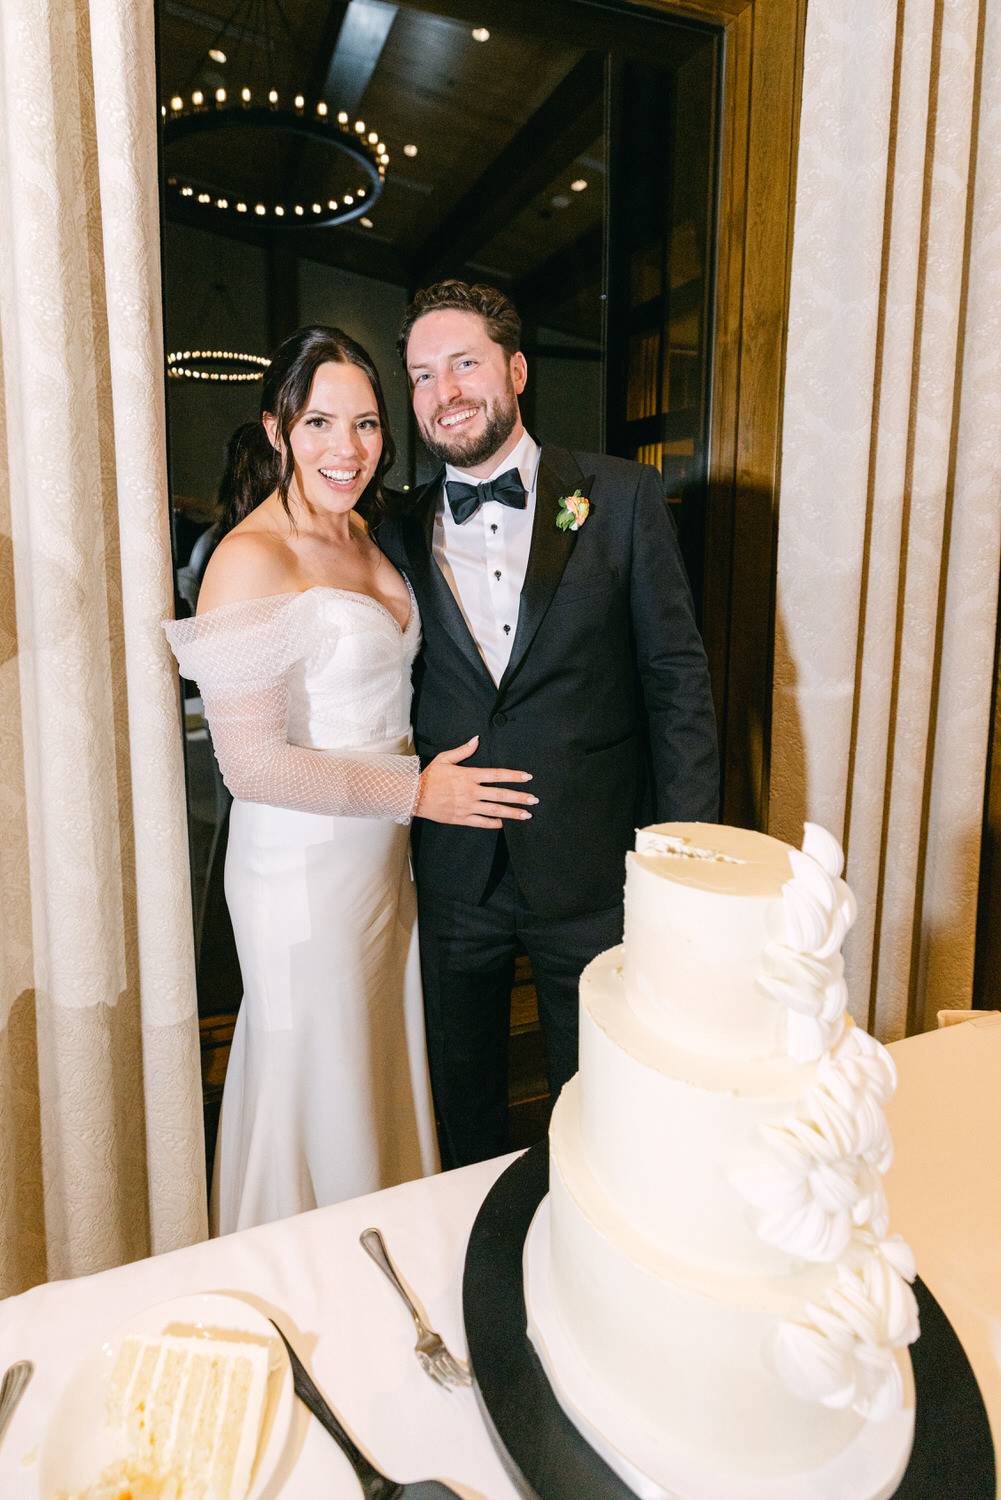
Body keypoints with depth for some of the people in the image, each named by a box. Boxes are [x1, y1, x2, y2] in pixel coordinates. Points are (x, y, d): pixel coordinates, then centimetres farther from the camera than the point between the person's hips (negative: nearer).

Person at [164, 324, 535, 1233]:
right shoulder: (252, 558, -17)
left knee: (384, 1079, 21)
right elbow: (253, 764, -21)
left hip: (384, 853, 8)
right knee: (320, 1099, 11)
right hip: (303, 864, -8)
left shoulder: (363, 537, 8)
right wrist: (418, 791, -16)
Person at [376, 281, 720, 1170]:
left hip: (593, 871, -2)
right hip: (454, 878, 2)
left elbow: (678, 679, -4)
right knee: (463, 1109, 21)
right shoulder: (401, 535, 4)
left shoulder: (623, 498, -2)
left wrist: (685, 855, -8)